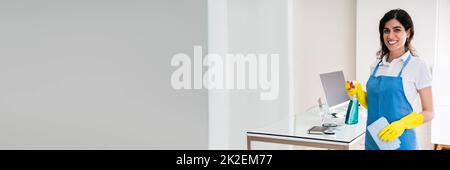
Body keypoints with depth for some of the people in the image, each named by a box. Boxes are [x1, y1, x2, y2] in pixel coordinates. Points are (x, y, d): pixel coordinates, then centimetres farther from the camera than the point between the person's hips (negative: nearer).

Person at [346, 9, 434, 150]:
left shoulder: (417, 66, -8)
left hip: (400, 140, -4)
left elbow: (428, 113, -5)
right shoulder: (376, 66, 5)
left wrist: (402, 124, -20)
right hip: (373, 139, 5)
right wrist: (359, 93, -4)